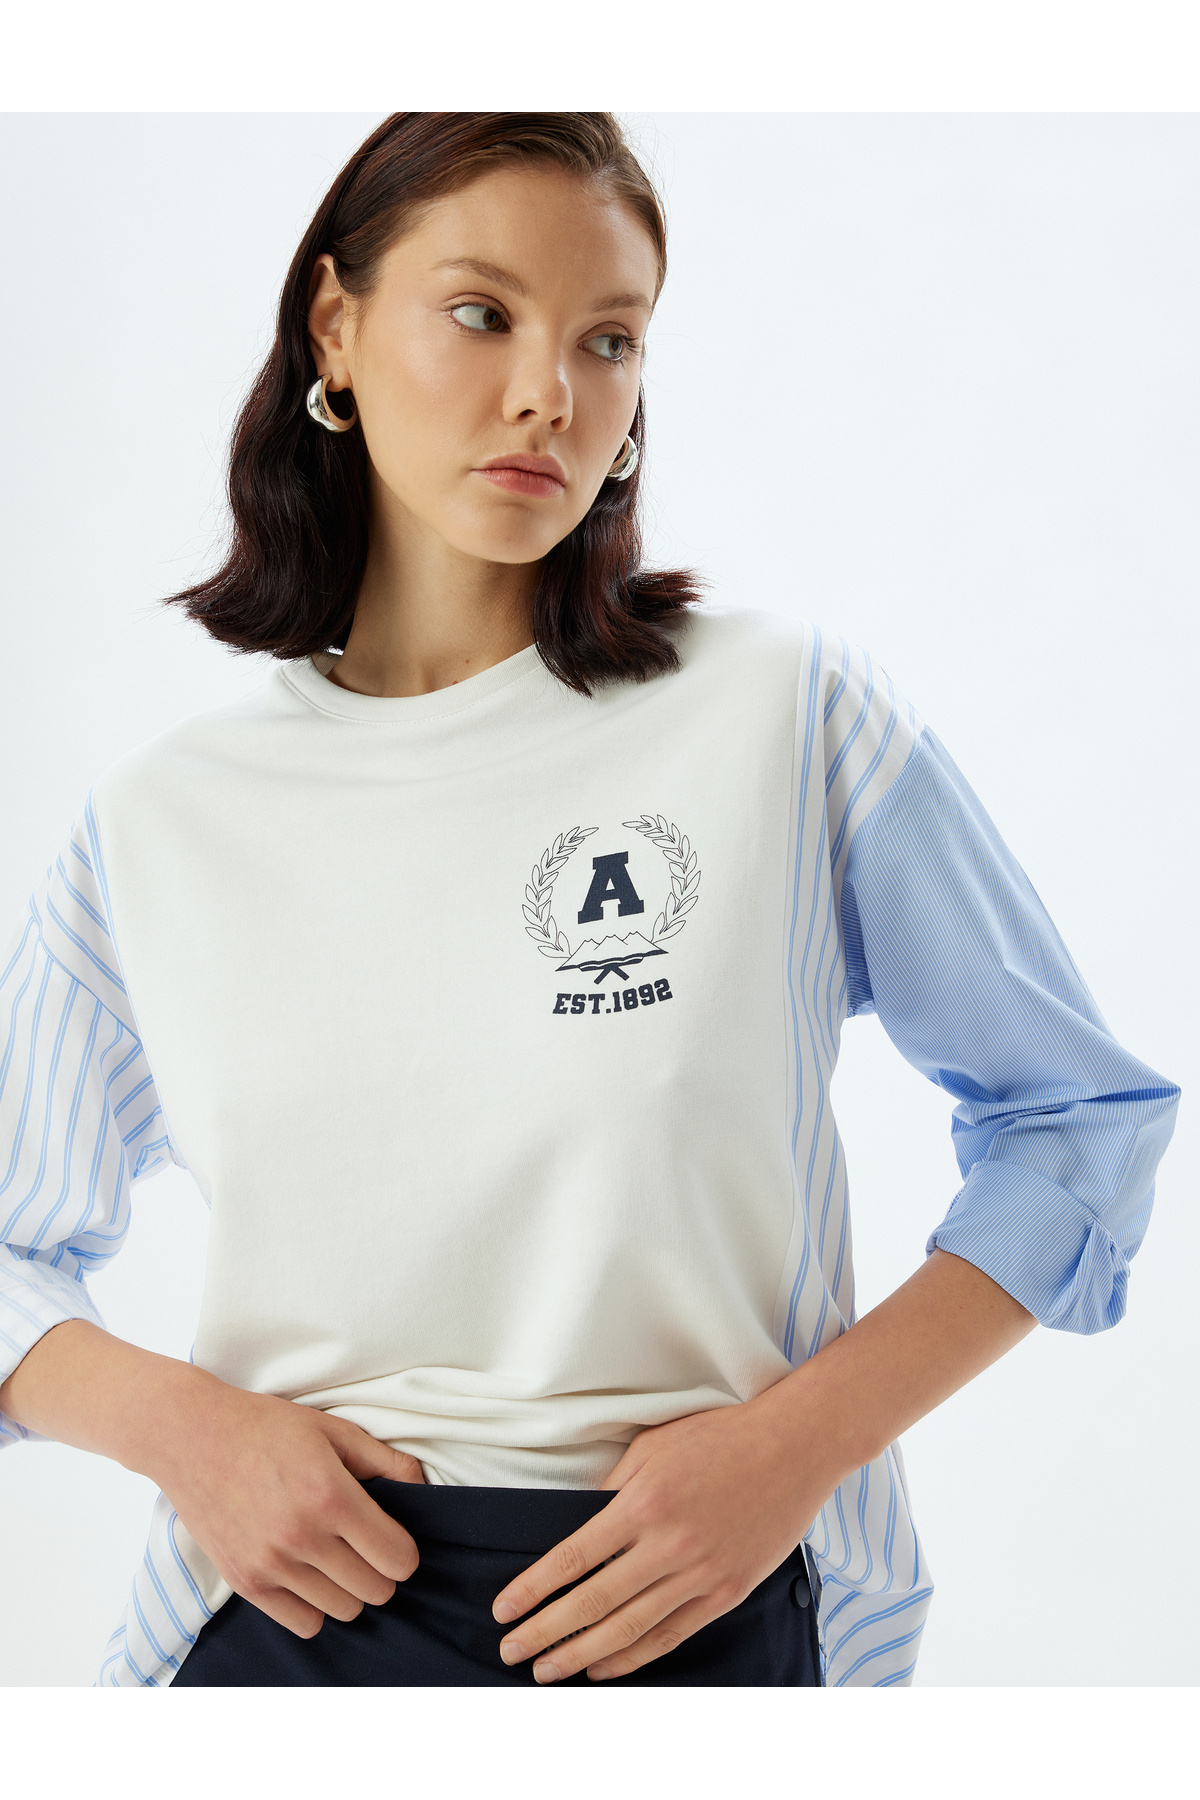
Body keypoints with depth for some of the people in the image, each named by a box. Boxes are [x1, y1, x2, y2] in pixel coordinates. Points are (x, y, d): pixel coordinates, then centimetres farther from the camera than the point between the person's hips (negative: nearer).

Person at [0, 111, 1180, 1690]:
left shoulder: (794, 716, -8)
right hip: (290, 1600, 2)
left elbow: (1084, 1116, -2)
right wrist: (171, 1419, -11)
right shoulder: (158, 825, -1)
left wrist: (803, 1437, -13)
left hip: (703, 1611, -1)